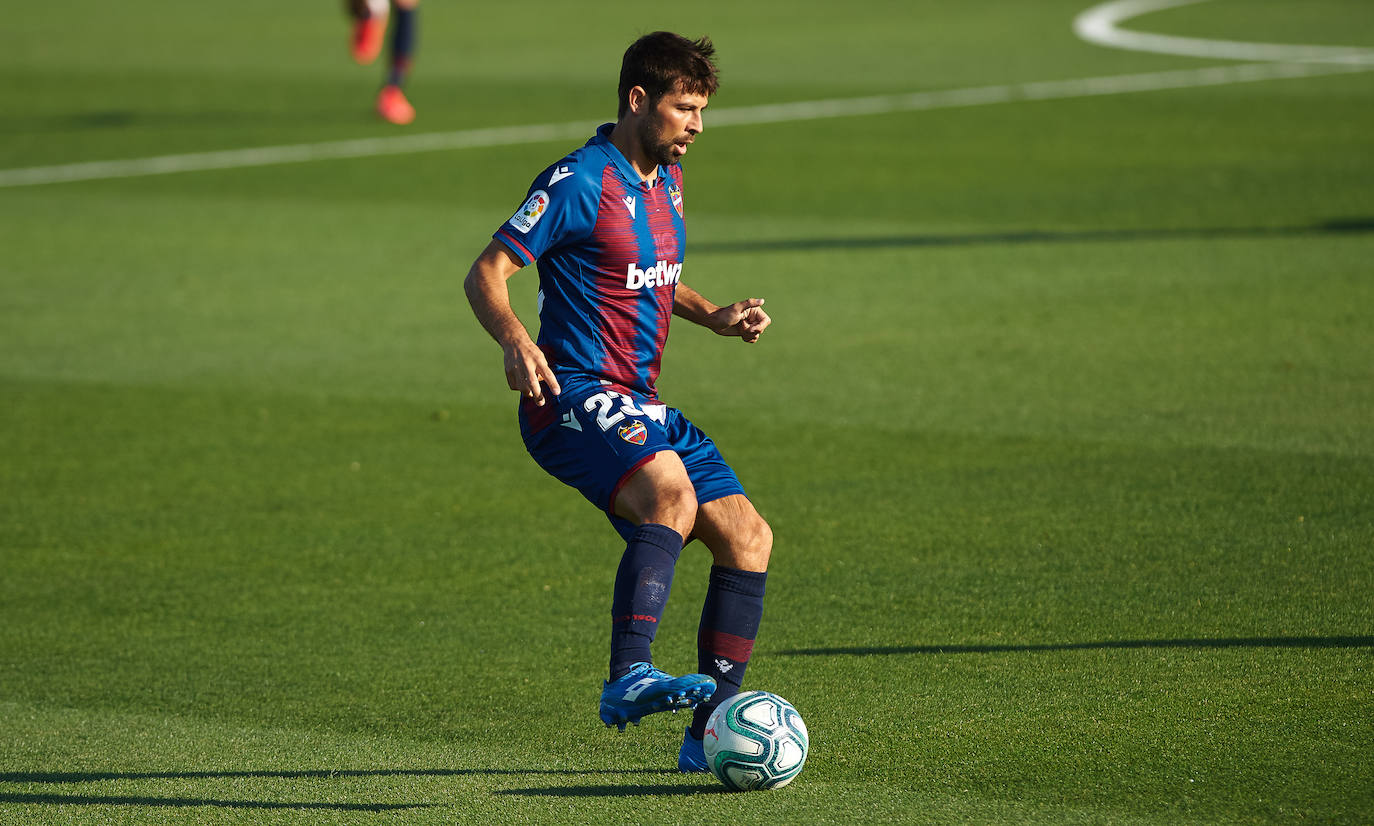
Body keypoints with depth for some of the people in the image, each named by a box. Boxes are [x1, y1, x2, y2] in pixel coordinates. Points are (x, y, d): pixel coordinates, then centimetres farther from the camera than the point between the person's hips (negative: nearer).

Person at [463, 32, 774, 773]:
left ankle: (709, 737, 7)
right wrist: (514, 340, -32)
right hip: (575, 399, -9)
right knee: (670, 491, -35)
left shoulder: (666, 179, 15)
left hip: (640, 409, 9)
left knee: (747, 537, 2)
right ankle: (628, 679, -44)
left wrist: (713, 316, 14)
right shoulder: (579, 182, -12)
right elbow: (484, 274, -13)